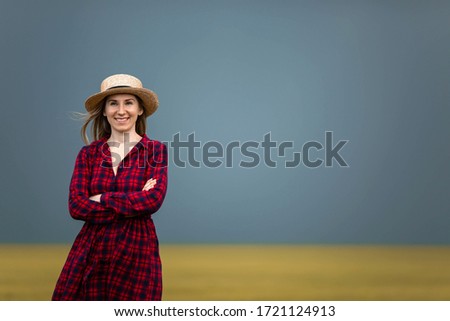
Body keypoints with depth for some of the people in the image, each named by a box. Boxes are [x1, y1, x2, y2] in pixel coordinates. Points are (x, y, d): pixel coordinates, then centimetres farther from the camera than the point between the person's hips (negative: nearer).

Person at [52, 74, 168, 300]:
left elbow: (153, 199, -12)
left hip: (137, 250, -2)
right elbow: (76, 206, -5)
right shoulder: (88, 153, 7)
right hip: (91, 250, 2)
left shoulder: (155, 150, 2)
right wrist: (134, 204, -11)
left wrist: (102, 199, -9)